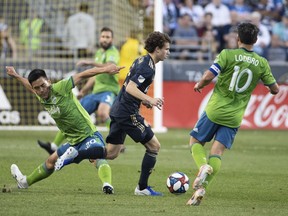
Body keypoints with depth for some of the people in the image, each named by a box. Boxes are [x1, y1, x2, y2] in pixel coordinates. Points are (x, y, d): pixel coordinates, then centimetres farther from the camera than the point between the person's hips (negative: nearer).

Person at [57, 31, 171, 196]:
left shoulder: (141, 61, 15)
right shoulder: (147, 66, -16)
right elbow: (130, 88, -25)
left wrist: (143, 100, 22)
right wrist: (150, 100, -30)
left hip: (119, 109, 10)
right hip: (128, 113, -10)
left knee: (111, 154, 13)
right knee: (154, 146, 0)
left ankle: (75, 154, 3)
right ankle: (142, 188, 4)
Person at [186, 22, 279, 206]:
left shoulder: (228, 54, -9)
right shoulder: (262, 63, 0)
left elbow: (209, 76, -17)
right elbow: (275, 89, 7)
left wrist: (199, 85, 5)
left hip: (215, 110, -2)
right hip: (234, 117, 2)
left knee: (196, 141, 15)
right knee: (217, 153, 4)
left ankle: (203, 166, -15)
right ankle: (201, 189, -11)